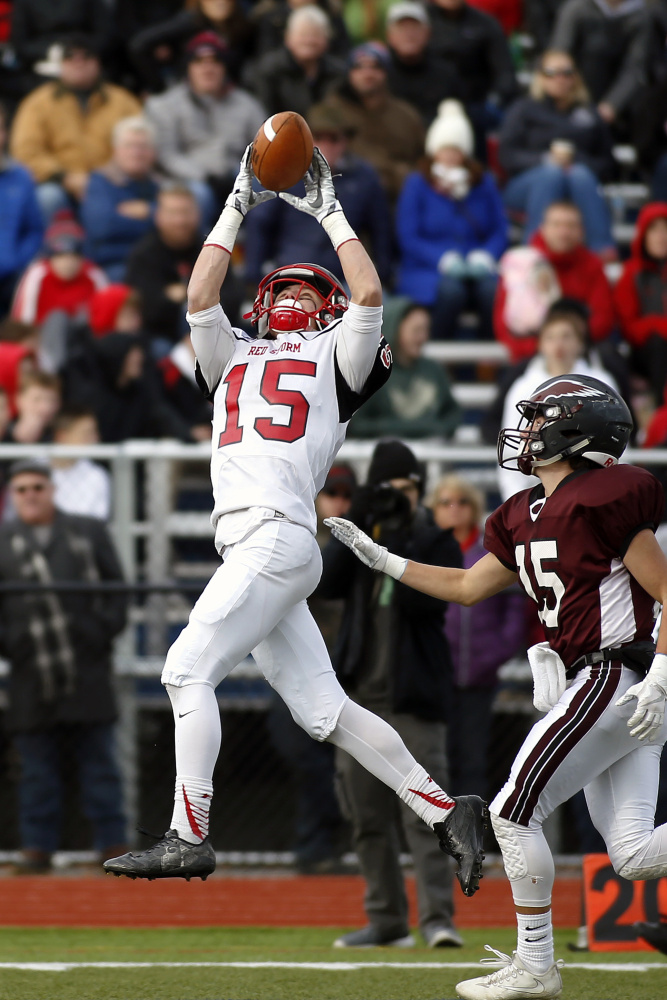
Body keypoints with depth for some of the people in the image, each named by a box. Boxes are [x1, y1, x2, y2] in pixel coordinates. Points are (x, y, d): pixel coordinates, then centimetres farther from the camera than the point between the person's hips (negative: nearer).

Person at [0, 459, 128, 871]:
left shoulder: (89, 533, 8)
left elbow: (115, 587, 9)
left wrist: (106, 628, -4)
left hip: (87, 671, -1)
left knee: (98, 759, 1)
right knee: (38, 767, 4)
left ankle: (112, 844, 4)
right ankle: (38, 848, 9)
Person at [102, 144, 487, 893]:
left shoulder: (335, 359, 13)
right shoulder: (234, 359, 30)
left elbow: (367, 294, -1)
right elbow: (200, 297, 20)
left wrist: (328, 212, 8)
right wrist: (236, 210, 21)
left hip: (279, 537, -7)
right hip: (247, 548, 7)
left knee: (188, 669, -16)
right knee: (322, 709, 2)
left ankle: (188, 837, -20)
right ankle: (445, 811, 3)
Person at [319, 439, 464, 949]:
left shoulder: (437, 543, 2)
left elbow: (423, 601, -14)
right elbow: (327, 583, -6)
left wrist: (401, 539, -18)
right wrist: (357, 521, -14)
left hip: (414, 696, -4)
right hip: (359, 694, 4)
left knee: (423, 810, -13)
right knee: (369, 816, 7)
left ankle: (438, 916, -17)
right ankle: (387, 919, 13)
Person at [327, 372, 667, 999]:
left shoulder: (600, 501, -12)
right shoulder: (526, 517, 16)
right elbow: (467, 588, 26)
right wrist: (379, 558, 24)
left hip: (614, 681, -9)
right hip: (608, 689, 9)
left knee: (513, 811, -4)